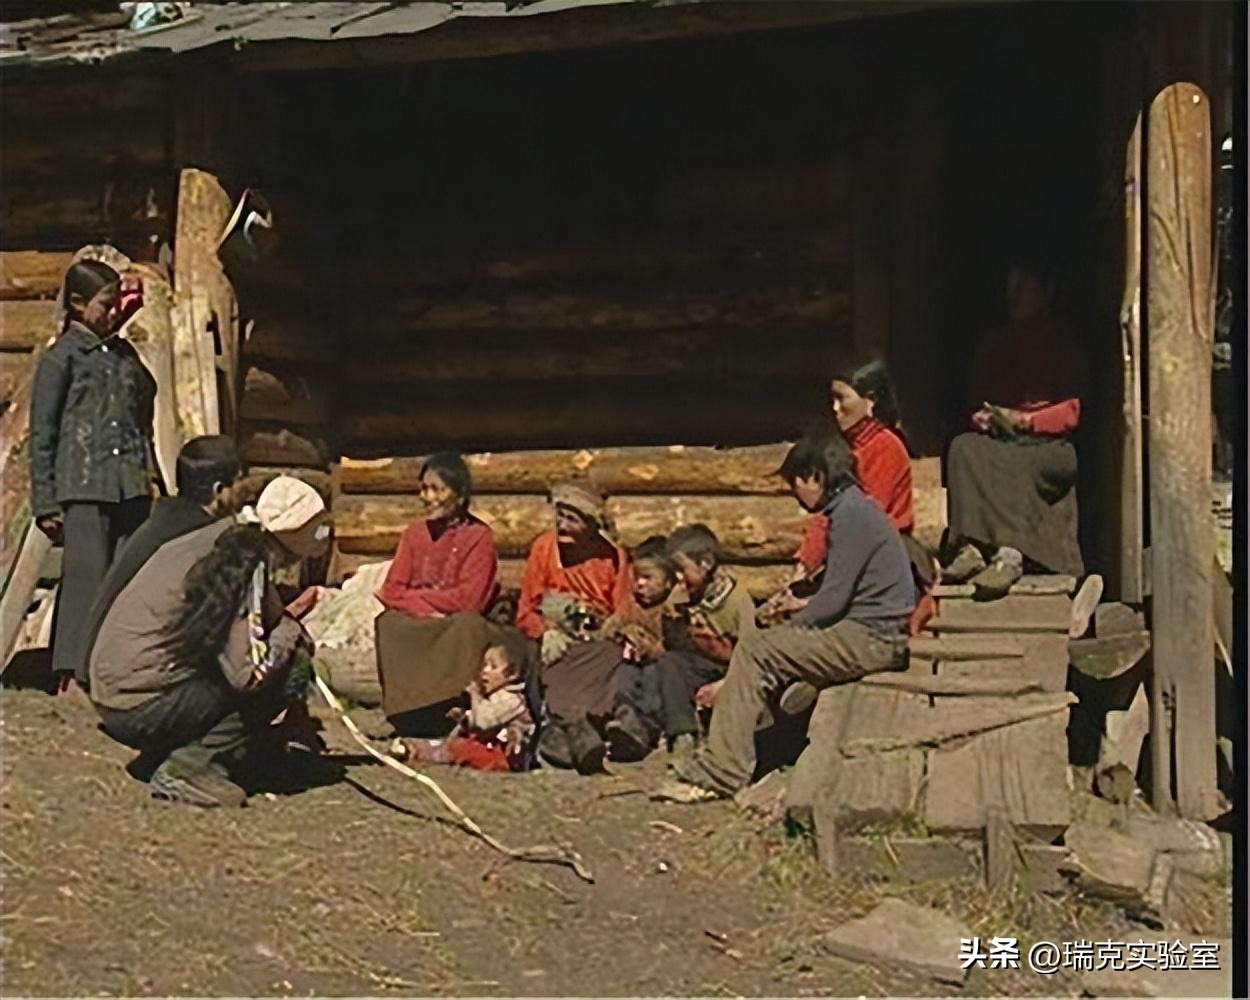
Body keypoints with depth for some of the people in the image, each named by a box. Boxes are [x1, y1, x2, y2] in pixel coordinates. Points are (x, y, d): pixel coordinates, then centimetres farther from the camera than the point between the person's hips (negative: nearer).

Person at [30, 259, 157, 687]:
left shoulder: (125, 354, 18)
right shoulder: (61, 357, 1)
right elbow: (42, 433, -1)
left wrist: (151, 475, 20)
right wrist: (46, 503, -6)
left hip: (131, 487, 6)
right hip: (83, 488, -5)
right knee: (87, 575, -9)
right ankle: (72, 673, -4)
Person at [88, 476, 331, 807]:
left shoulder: (222, 540, 10)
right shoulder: (244, 565, -17)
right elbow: (250, 673, -22)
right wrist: (289, 631, -6)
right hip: (144, 713, -9)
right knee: (291, 668, -10)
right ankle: (193, 766, -10)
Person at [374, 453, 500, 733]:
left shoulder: (479, 536, -1)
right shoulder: (415, 532, 13)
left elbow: (468, 599, -10)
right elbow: (391, 590, 6)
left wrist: (414, 597, -4)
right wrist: (426, 610, -13)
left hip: (454, 625, -3)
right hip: (414, 625, 3)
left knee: (469, 626, -35)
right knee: (388, 624, -28)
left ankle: (441, 712, -32)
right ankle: (402, 713, -29)